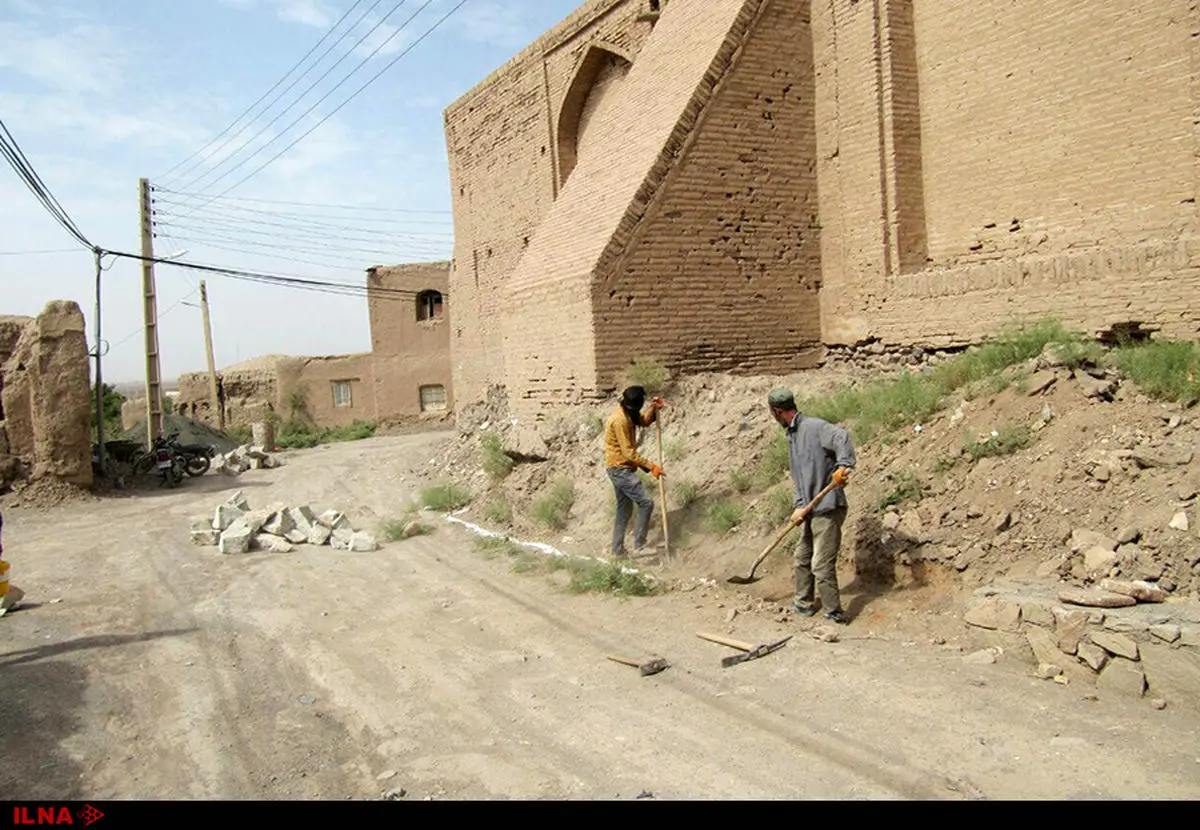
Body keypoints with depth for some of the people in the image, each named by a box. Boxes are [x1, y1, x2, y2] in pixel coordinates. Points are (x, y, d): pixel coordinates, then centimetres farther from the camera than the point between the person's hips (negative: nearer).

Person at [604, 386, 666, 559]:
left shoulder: (629, 413, 6)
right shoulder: (620, 420, -24)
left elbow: (644, 421, 17)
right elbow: (628, 453, -24)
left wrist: (654, 408, -4)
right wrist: (651, 466, -21)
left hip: (621, 469, 10)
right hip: (620, 469, -10)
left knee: (624, 509, 14)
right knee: (646, 503, -10)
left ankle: (618, 551, 19)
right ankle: (639, 544, -3)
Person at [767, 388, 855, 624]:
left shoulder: (814, 427, -11)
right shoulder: (792, 436, 16)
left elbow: (841, 438, -28)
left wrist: (842, 466, -44)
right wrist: (800, 505, 3)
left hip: (828, 509, -10)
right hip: (812, 510, 10)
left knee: (822, 565, -5)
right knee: (802, 557, 19)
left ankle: (834, 613, 8)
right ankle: (804, 603, 35)